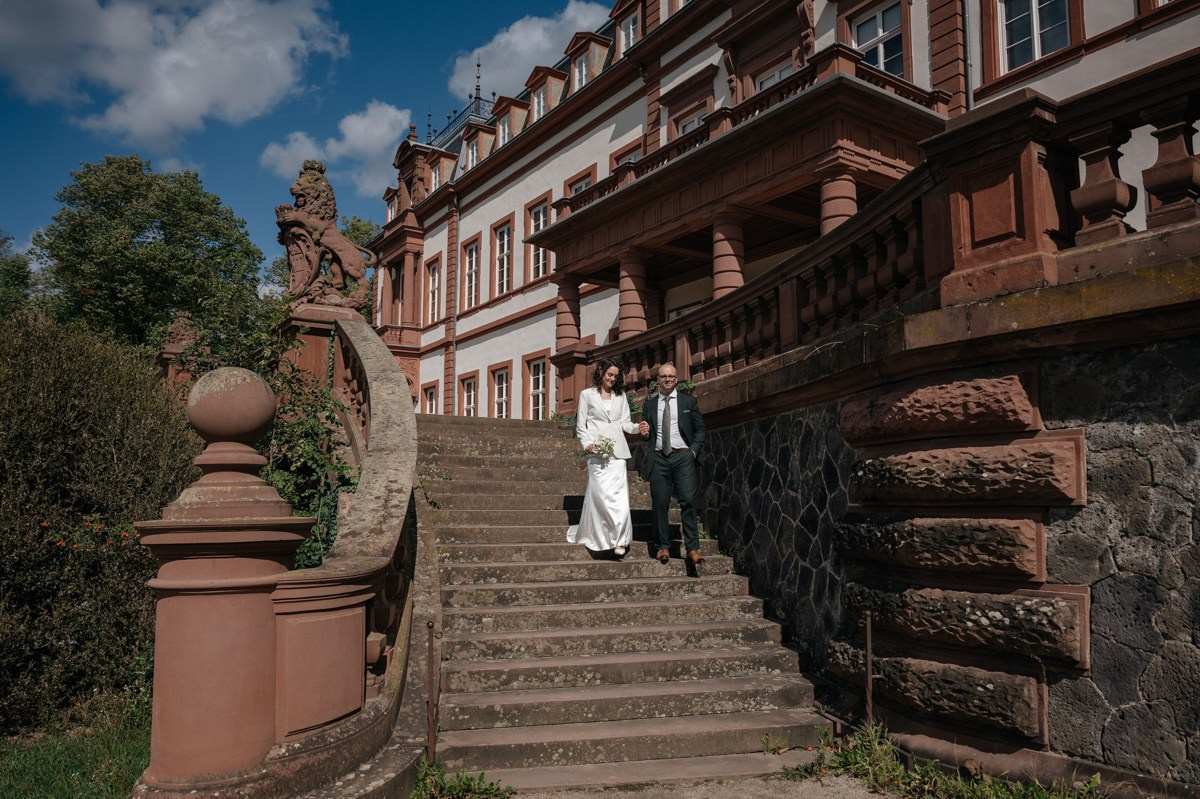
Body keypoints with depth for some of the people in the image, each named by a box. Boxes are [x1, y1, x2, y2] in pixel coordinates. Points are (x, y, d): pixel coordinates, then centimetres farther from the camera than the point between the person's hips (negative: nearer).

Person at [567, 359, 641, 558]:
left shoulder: (620, 396, 18)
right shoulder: (587, 395, 10)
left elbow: (625, 423, 13)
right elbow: (580, 425, 7)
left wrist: (638, 427, -8)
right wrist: (586, 443, -11)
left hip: (617, 451, 2)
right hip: (596, 451, -2)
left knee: (618, 494, -8)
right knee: (602, 494, -11)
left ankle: (619, 540, -8)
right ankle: (619, 537, -6)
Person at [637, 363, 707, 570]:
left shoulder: (689, 401, 11)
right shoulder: (649, 405, 16)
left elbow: (701, 429, 10)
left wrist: (694, 450, -4)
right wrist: (644, 433, -3)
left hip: (683, 456, -2)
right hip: (659, 458, 2)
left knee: (688, 501, -9)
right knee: (659, 503, 0)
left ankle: (692, 548, -8)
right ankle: (663, 546, 9)